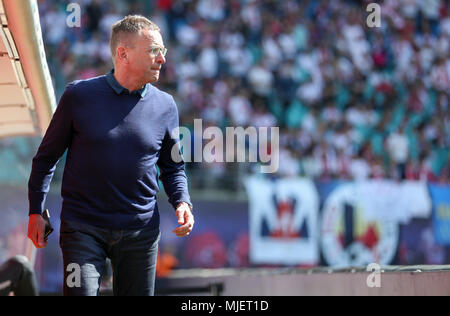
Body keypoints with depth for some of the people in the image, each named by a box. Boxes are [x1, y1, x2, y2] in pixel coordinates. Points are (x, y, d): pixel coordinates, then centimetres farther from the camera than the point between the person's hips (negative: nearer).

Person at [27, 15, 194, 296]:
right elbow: (47, 156, 5)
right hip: (83, 229, -3)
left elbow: (172, 166, 14)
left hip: (141, 231, 3)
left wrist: (182, 202, -4)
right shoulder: (79, 96, -4)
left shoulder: (165, 105, 3)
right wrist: (36, 211, 2)